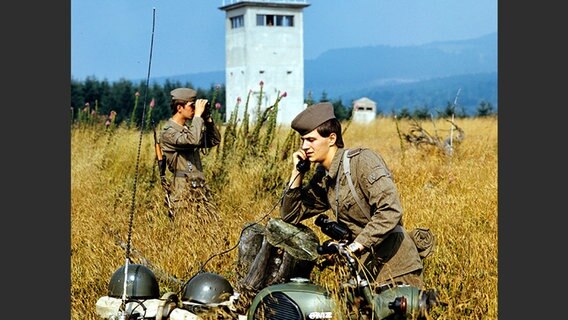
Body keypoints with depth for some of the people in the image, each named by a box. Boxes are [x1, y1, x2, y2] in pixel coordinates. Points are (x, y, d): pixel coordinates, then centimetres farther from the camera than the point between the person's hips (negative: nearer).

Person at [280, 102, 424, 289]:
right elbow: (290, 216, 14)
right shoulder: (322, 179, 10)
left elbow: (390, 210, -23)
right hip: (368, 270, 7)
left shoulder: (362, 160, -13)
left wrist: (355, 246, -26)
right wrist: (297, 173, 4)